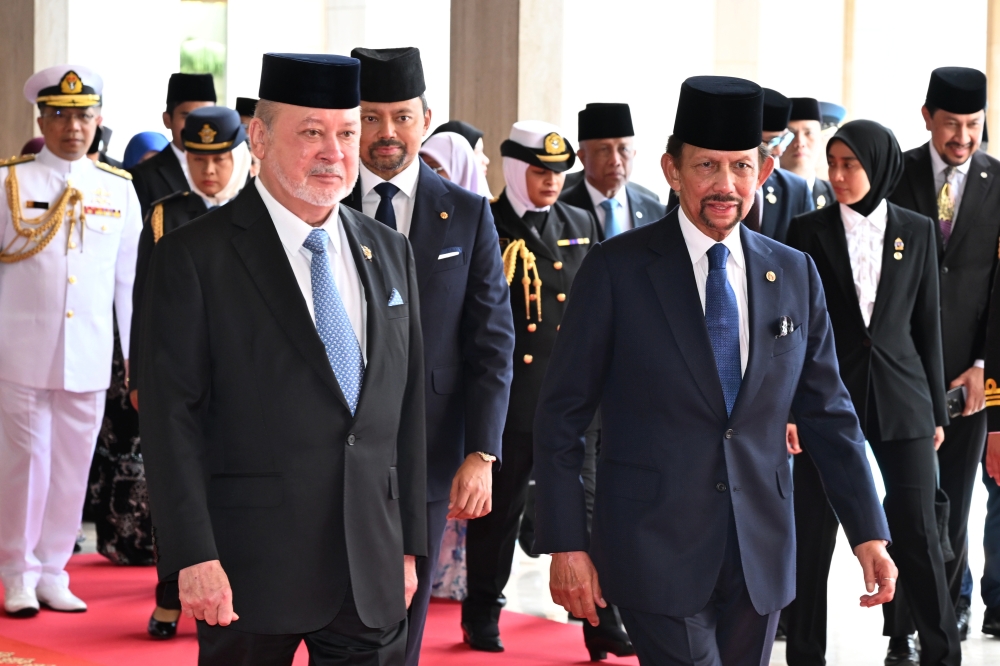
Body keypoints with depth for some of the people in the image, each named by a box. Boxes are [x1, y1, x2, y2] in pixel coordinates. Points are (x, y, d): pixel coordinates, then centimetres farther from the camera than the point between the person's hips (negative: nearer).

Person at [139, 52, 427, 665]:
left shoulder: (390, 253, 12)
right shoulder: (195, 257, -5)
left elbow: (408, 408, 14)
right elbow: (171, 418, -9)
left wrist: (408, 544, 11)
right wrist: (194, 558, -15)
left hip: (372, 572, 5)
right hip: (252, 569, -4)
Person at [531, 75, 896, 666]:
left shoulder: (795, 274, 7)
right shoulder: (617, 270, -5)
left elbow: (829, 412, 12)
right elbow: (562, 416, -3)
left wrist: (870, 533, 6)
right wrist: (566, 544, -9)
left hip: (761, 552, 4)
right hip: (657, 549, -4)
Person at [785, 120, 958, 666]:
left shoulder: (916, 231, 5)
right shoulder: (808, 232, 0)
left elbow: (927, 324, 8)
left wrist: (936, 409, 7)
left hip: (900, 398, 1)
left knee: (917, 533, 0)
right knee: (812, 534, 4)